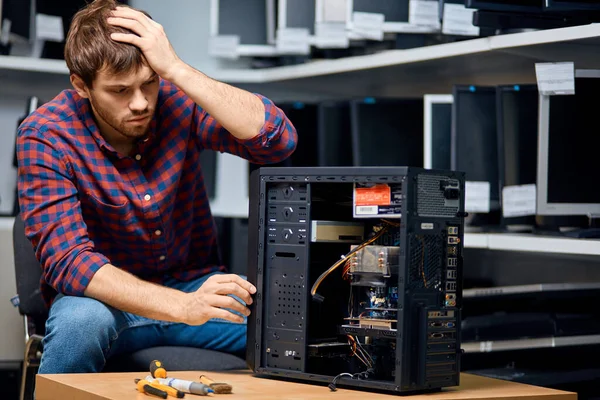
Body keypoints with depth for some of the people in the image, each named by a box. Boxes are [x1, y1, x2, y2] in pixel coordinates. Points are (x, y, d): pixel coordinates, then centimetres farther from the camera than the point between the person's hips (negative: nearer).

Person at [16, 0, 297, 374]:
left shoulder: (179, 100, -11)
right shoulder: (44, 137, -18)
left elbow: (279, 140, -25)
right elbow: (67, 261, -27)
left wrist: (176, 68, -31)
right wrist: (183, 307, -41)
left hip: (193, 284, 2)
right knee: (81, 321, -37)